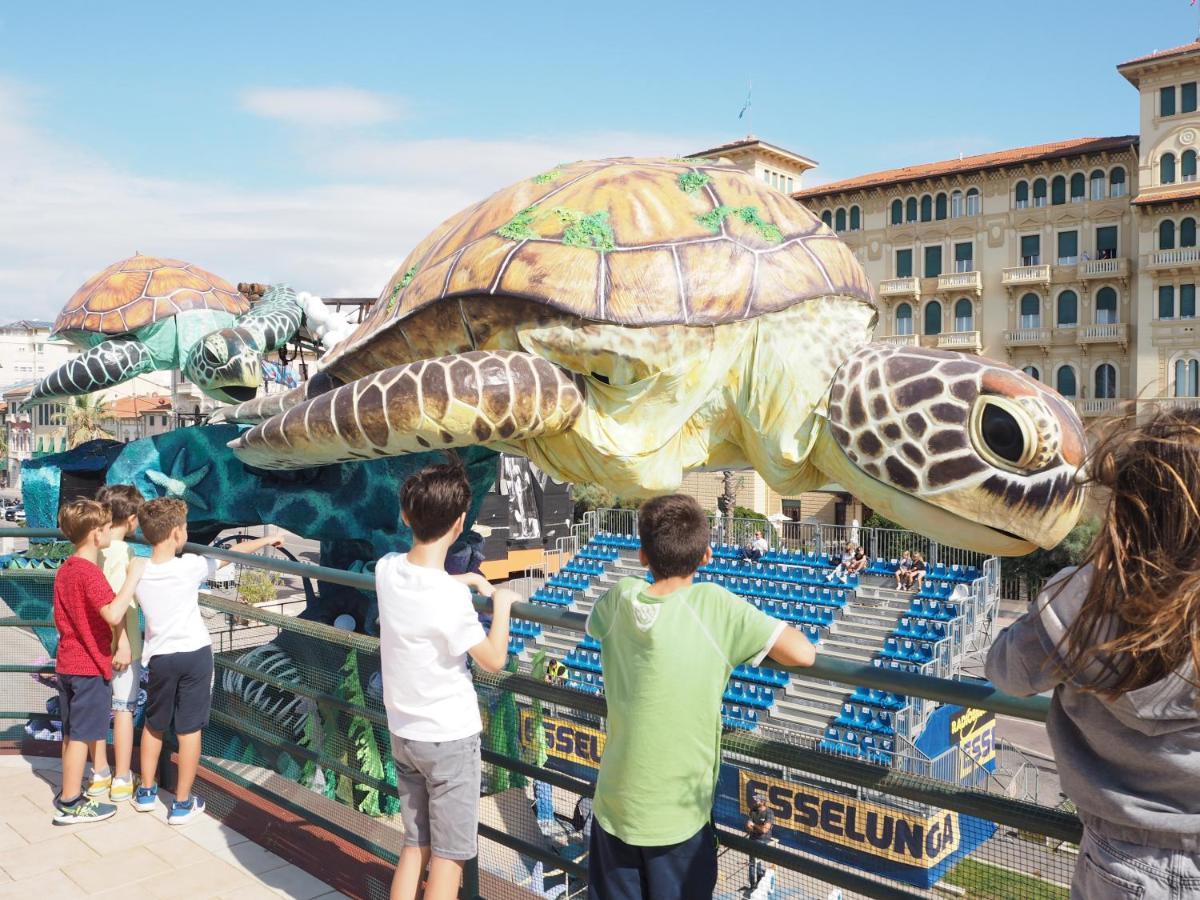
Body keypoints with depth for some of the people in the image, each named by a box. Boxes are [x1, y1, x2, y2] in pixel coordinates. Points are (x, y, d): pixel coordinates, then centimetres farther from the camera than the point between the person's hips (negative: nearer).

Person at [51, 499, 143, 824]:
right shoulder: (89, 573, -21)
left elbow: (63, 619, 16)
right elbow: (114, 615, -34)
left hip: (67, 662, 9)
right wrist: (133, 577, -28)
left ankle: (70, 793, 29)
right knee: (81, 735, 1)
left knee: (71, 733, 18)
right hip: (90, 666, -9)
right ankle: (70, 804, 9)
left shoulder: (65, 569, 8)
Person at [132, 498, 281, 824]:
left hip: (159, 657, 3)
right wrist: (266, 540, 13)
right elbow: (232, 552, -1)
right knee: (189, 730, 5)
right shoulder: (190, 566, -14)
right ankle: (182, 804, 13)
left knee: (154, 725, 22)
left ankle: (146, 792, 35)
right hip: (195, 654, -3)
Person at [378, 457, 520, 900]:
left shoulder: (387, 568, -8)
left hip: (403, 733, 7)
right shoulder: (449, 598, -28)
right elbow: (493, 659, -15)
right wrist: (501, 602, -4)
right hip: (449, 738, -6)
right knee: (448, 855, 9)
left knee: (414, 845, 20)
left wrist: (465, 579, 16)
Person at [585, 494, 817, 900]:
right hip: (679, 816, -3)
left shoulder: (619, 598, -7)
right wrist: (754, 637, -1)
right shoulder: (715, 605, -18)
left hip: (616, 807, 3)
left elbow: (593, 624, 16)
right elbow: (803, 654, -19)